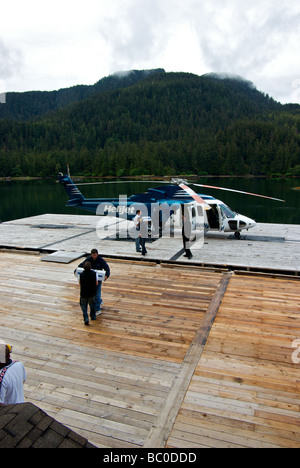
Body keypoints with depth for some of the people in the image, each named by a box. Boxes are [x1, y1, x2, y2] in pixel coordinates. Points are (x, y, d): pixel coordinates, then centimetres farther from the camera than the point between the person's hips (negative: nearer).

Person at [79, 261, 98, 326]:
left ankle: (86, 319, 3)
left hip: (83, 293, 0)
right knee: (92, 304, 24)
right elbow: (96, 283, -9)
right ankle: (93, 317, 38)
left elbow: (80, 284, -3)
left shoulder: (81, 275, -15)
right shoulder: (94, 274, -17)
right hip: (92, 293, 1)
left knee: (83, 305, 18)